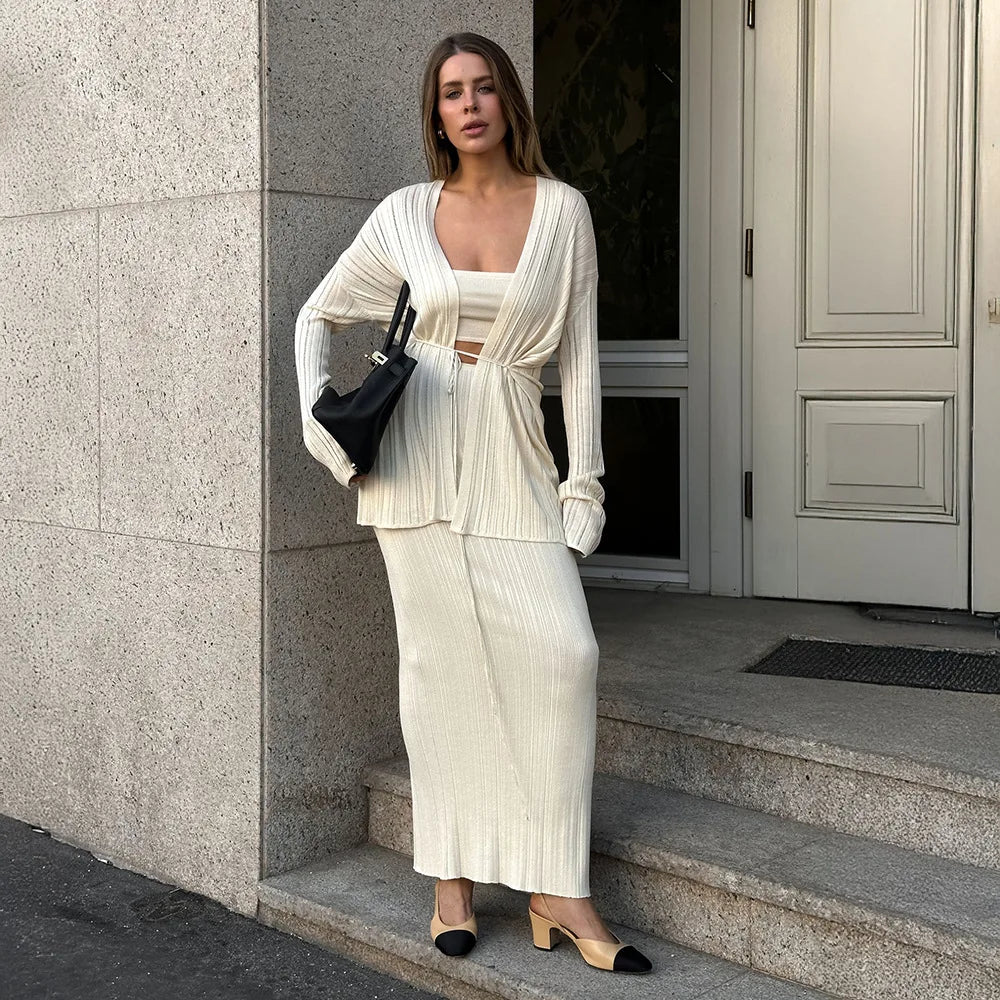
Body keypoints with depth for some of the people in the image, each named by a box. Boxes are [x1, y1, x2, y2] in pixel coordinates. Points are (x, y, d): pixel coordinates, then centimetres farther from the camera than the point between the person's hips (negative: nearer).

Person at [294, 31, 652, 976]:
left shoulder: (562, 209, 4)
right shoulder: (405, 215, 6)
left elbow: (579, 350, 4)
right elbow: (317, 316, 15)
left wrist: (584, 479, -1)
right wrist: (317, 420, 1)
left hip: (511, 454, 0)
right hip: (418, 449, 0)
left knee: (563, 649, -12)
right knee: (438, 655, 2)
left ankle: (558, 893, -3)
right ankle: (451, 877, 13)